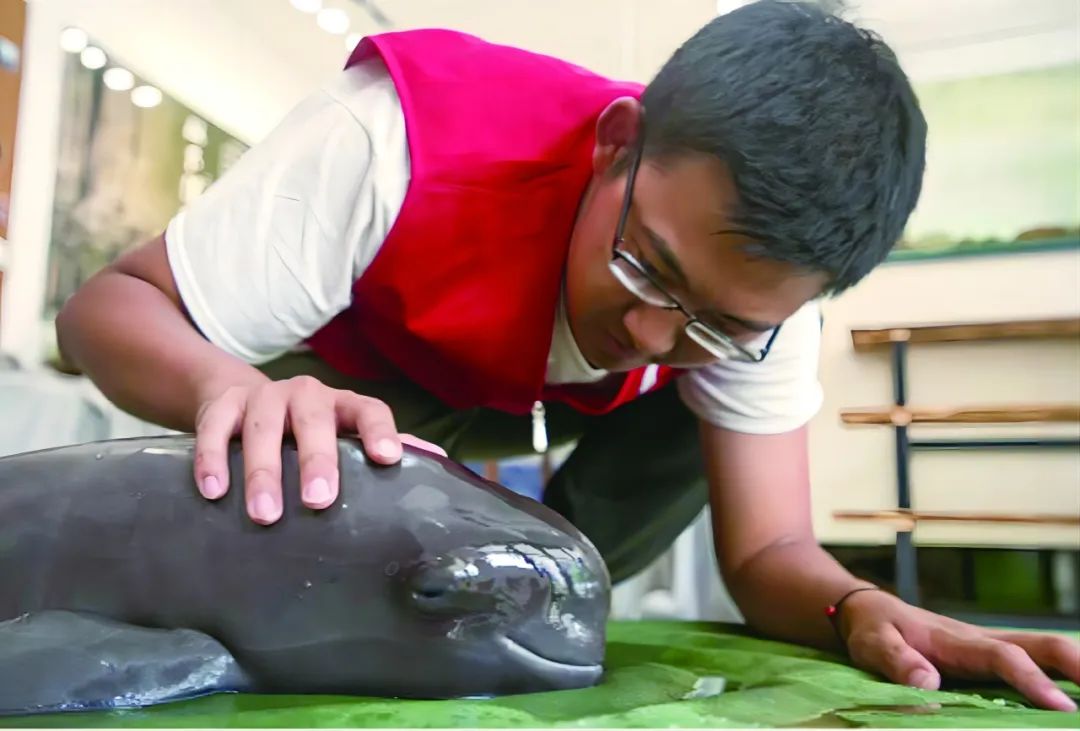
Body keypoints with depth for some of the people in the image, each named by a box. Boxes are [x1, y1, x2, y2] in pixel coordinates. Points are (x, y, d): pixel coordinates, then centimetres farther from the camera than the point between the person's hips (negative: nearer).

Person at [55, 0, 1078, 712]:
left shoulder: (753, 279, -27)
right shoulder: (395, 137, -39)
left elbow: (767, 550, -24)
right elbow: (109, 305, -30)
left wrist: (858, 609, -47)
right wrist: (233, 389, -52)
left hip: (544, 401, 1)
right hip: (351, 379, 0)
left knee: (695, 425, -22)